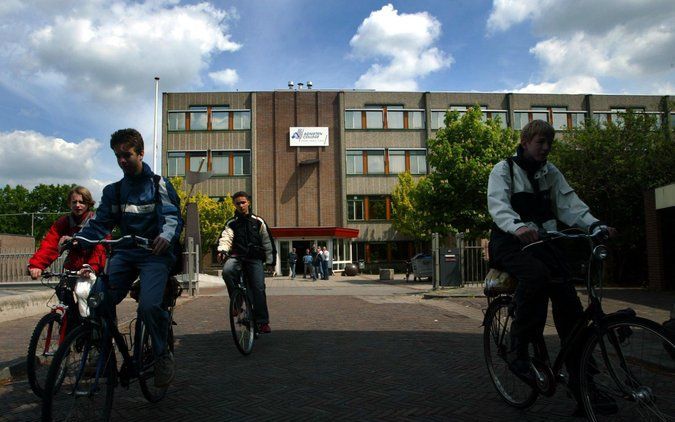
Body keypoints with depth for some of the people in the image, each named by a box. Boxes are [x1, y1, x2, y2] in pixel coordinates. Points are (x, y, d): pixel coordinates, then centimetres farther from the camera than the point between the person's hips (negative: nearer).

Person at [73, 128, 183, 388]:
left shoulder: (159, 184, 2)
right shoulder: (114, 191, 16)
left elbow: (173, 216, -10)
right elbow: (101, 223, 9)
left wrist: (167, 235, -33)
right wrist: (78, 239, -12)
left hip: (155, 253, -4)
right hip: (125, 253, 5)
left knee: (148, 306, -26)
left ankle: (163, 354, -1)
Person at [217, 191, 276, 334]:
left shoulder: (258, 221, 10)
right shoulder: (231, 223, 10)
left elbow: (267, 241, 13)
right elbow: (225, 238, -7)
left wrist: (270, 260, 10)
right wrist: (222, 250, -28)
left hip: (255, 259, 0)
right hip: (237, 256, 0)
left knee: (258, 289, -11)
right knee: (227, 270, -32)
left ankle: (263, 322, -2)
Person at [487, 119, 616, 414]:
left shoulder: (550, 173, 13)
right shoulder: (504, 169, -3)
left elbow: (570, 204, 1)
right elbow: (498, 204, -21)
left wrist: (595, 225, -19)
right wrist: (518, 226, -42)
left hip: (542, 241, 5)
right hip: (510, 242, -5)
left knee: (568, 301, -11)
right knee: (537, 274, -36)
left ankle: (581, 380, -1)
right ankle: (519, 349, -20)